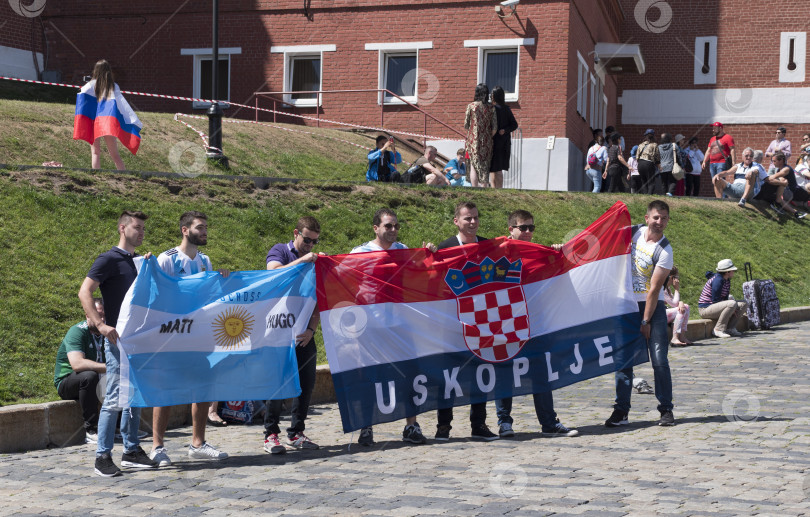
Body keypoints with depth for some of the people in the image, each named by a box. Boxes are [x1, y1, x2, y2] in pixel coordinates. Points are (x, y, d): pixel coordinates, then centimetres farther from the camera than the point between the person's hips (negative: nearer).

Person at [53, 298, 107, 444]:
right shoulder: (77, 332, -18)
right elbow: (77, 363, -34)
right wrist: (107, 367, -40)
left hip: (95, 381, 7)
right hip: (67, 382, -7)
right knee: (89, 375, -37)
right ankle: (91, 431, -34)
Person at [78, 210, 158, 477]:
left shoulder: (136, 261, 16)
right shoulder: (109, 259, -8)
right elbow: (84, 292, -15)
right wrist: (100, 325, -21)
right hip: (118, 337, -8)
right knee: (114, 397, -8)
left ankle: (132, 451, 19)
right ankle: (103, 456, -2)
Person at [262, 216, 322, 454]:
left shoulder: (315, 262, 14)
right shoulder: (279, 251, 3)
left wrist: (311, 329, 0)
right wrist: (300, 261, -25)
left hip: (303, 332, 5)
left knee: (307, 382, 4)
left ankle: (297, 433, 14)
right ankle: (271, 435, 1)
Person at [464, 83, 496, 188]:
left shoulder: (471, 106, -5)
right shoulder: (491, 108, -1)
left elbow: (466, 125, -1)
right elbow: (494, 128, -1)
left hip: (473, 139, -1)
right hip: (486, 140, 1)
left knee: (474, 165, 4)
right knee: (485, 166, 11)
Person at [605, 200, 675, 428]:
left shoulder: (664, 250, -14)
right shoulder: (634, 232, 1)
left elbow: (654, 289, -15)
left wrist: (646, 321, -15)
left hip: (652, 306, -4)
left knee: (659, 359, -8)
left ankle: (666, 410, 3)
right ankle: (621, 411, 5)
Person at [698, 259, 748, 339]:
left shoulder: (727, 280, 10)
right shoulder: (718, 280, -20)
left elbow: (725, 298, 15)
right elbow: (715, 300, -22)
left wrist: (732, 310, -4)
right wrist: (731, 309, -17)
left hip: (716, 307, 10)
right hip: (705, 309, -10)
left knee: (744, 304, 6)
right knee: (732, 303, -34)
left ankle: (730, 328, -1)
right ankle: (718, 329, -26)